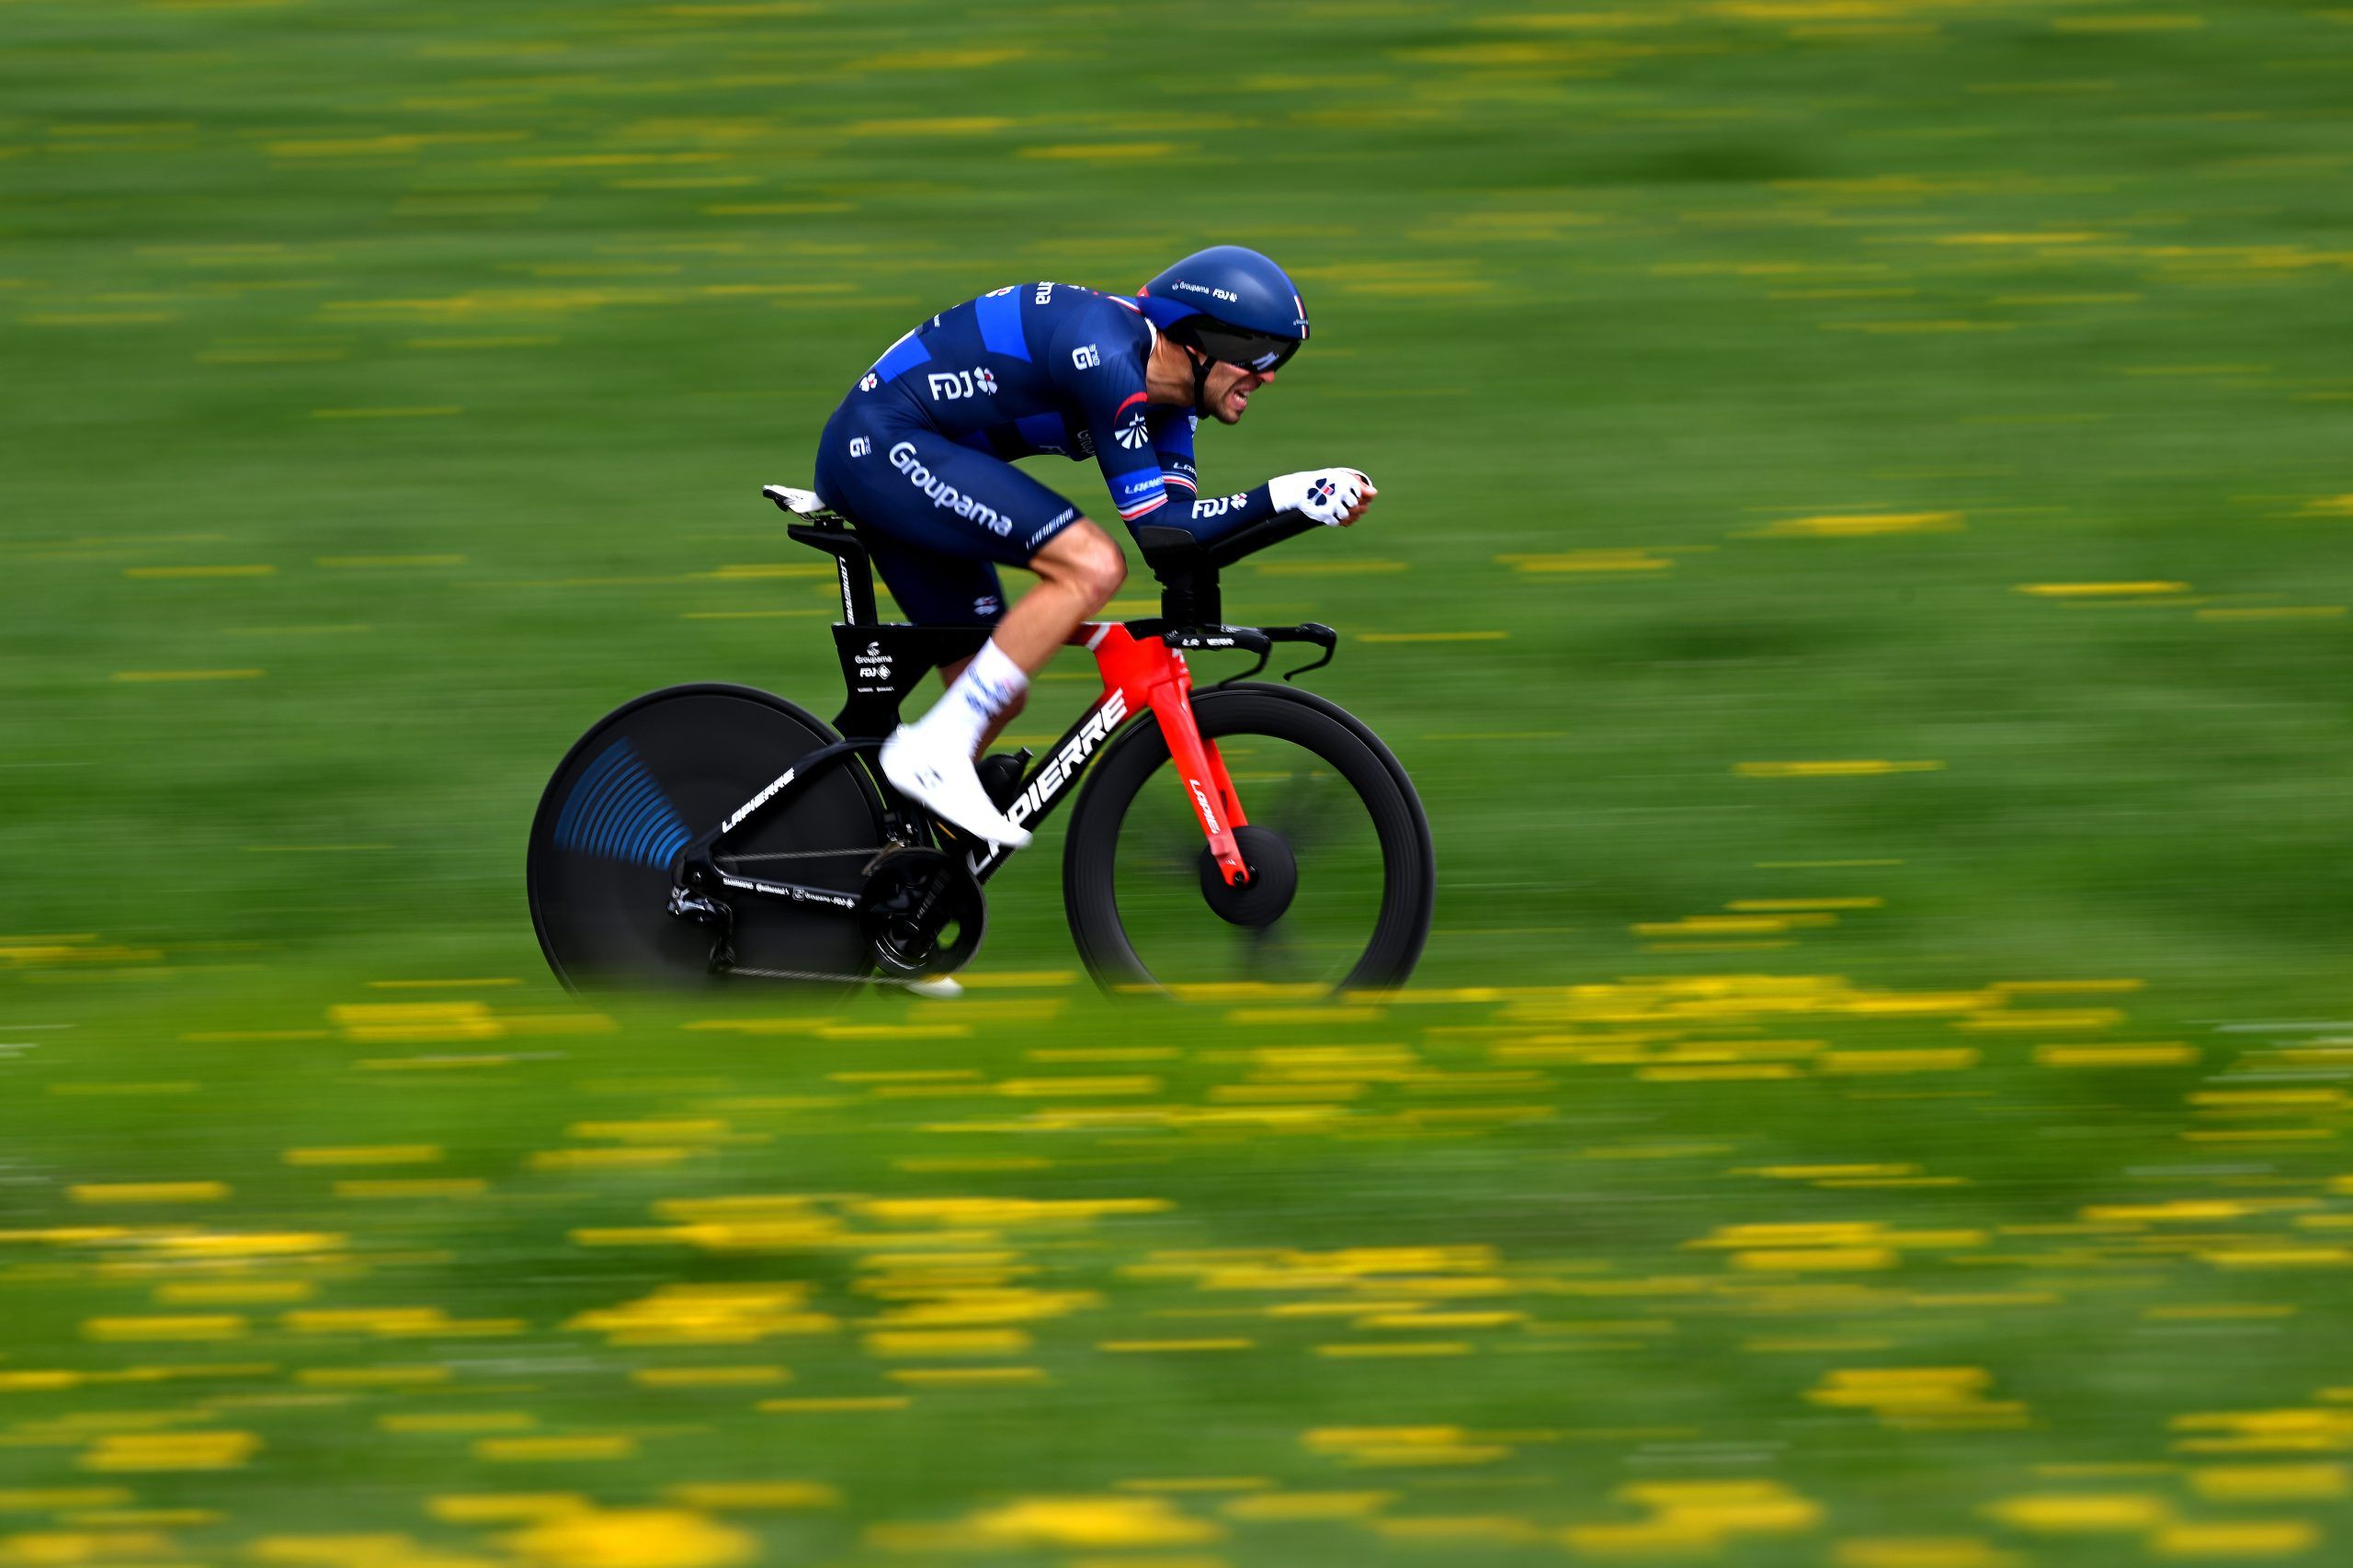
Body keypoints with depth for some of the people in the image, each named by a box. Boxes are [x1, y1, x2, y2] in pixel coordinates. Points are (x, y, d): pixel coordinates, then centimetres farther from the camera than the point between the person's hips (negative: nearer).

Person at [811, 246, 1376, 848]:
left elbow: (1180, 526, 3)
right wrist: (1285, 495, -24)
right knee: (1092, 566, -23)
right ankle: (935, 752, -20)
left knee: (995, 697, 8)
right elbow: (1156, 526, -22)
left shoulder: (1164, 390, 7)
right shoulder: (1109, 354, -23)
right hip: (882, 442, -10)